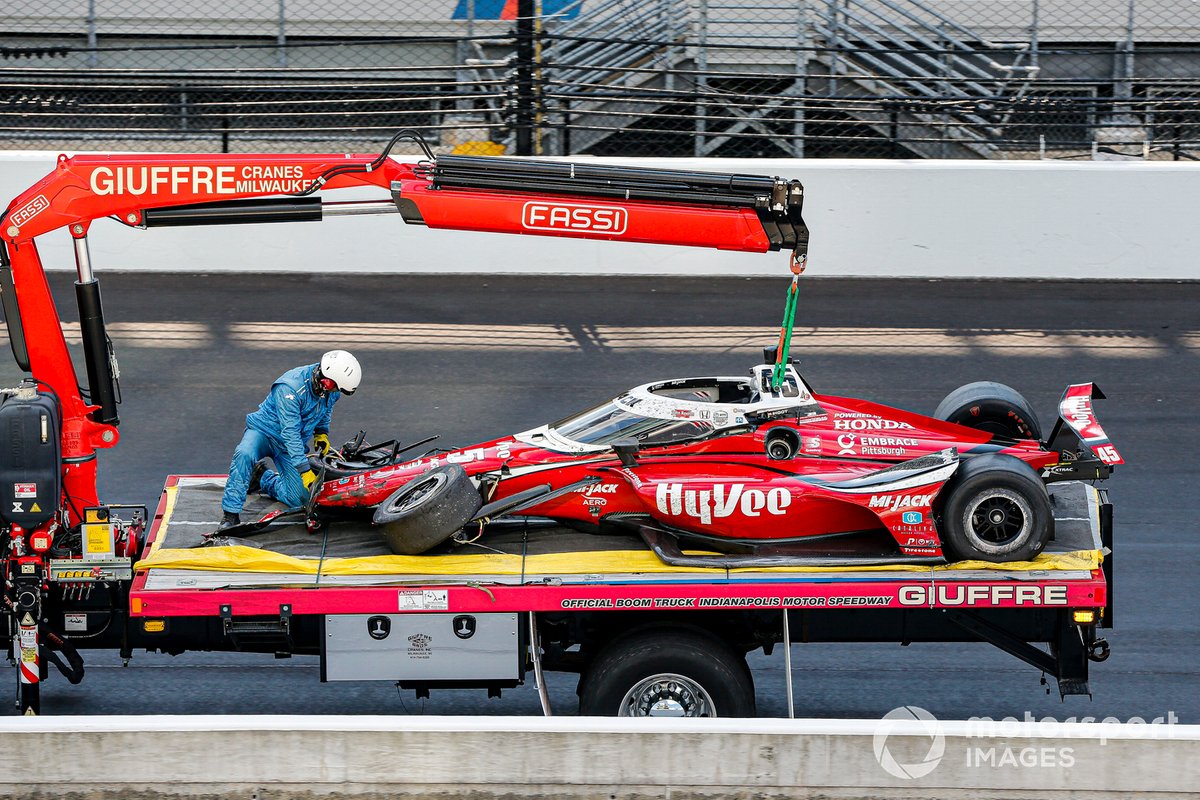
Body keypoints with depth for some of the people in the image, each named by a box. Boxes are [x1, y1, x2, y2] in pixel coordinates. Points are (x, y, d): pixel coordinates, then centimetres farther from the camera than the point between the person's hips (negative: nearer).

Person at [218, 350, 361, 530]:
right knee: (244, 455, -39)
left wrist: (321, 432, 3)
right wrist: (304, 470, -34)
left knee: (299, 498, -8)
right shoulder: (290, 387, -32)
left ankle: (263, 478, 20)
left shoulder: (331, 389, -11)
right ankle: (230, 515, -32)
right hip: (264, 430, -6)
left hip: (293, 442, 6)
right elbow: (290, 432, -32)